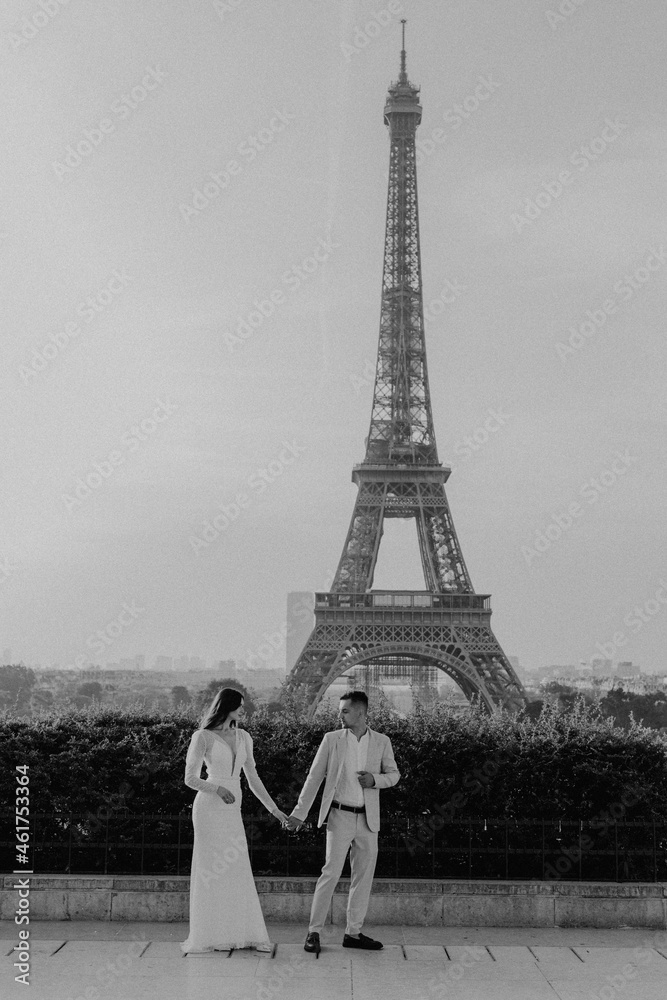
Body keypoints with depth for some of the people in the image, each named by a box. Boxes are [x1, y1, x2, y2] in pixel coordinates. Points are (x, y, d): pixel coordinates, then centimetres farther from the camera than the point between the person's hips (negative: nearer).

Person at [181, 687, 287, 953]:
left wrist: (274, 809, 10)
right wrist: (218, 789, -22)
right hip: (209, 808, -5)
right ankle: (210, 936, 5)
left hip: (233, 811, 5)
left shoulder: (243, 737, 11)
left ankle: (242, 933, 7)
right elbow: (190, 779, -5)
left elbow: (253, 779, 14)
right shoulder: (203, 737, -4)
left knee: (237, 871, 3)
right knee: (211, 871, -2)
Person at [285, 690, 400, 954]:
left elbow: (393, 774, 13)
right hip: (340, 816, -3)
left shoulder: (381, 742, 3)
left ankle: (353, 933, 16)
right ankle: (314, 932, -2)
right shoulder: (332, 739, 0)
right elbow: (314, 777, 2)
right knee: (331, 872, -9)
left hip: (368, 819, 3)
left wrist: (375, 779, -10)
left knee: (363, 877, 6)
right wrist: (298, 813, -2)